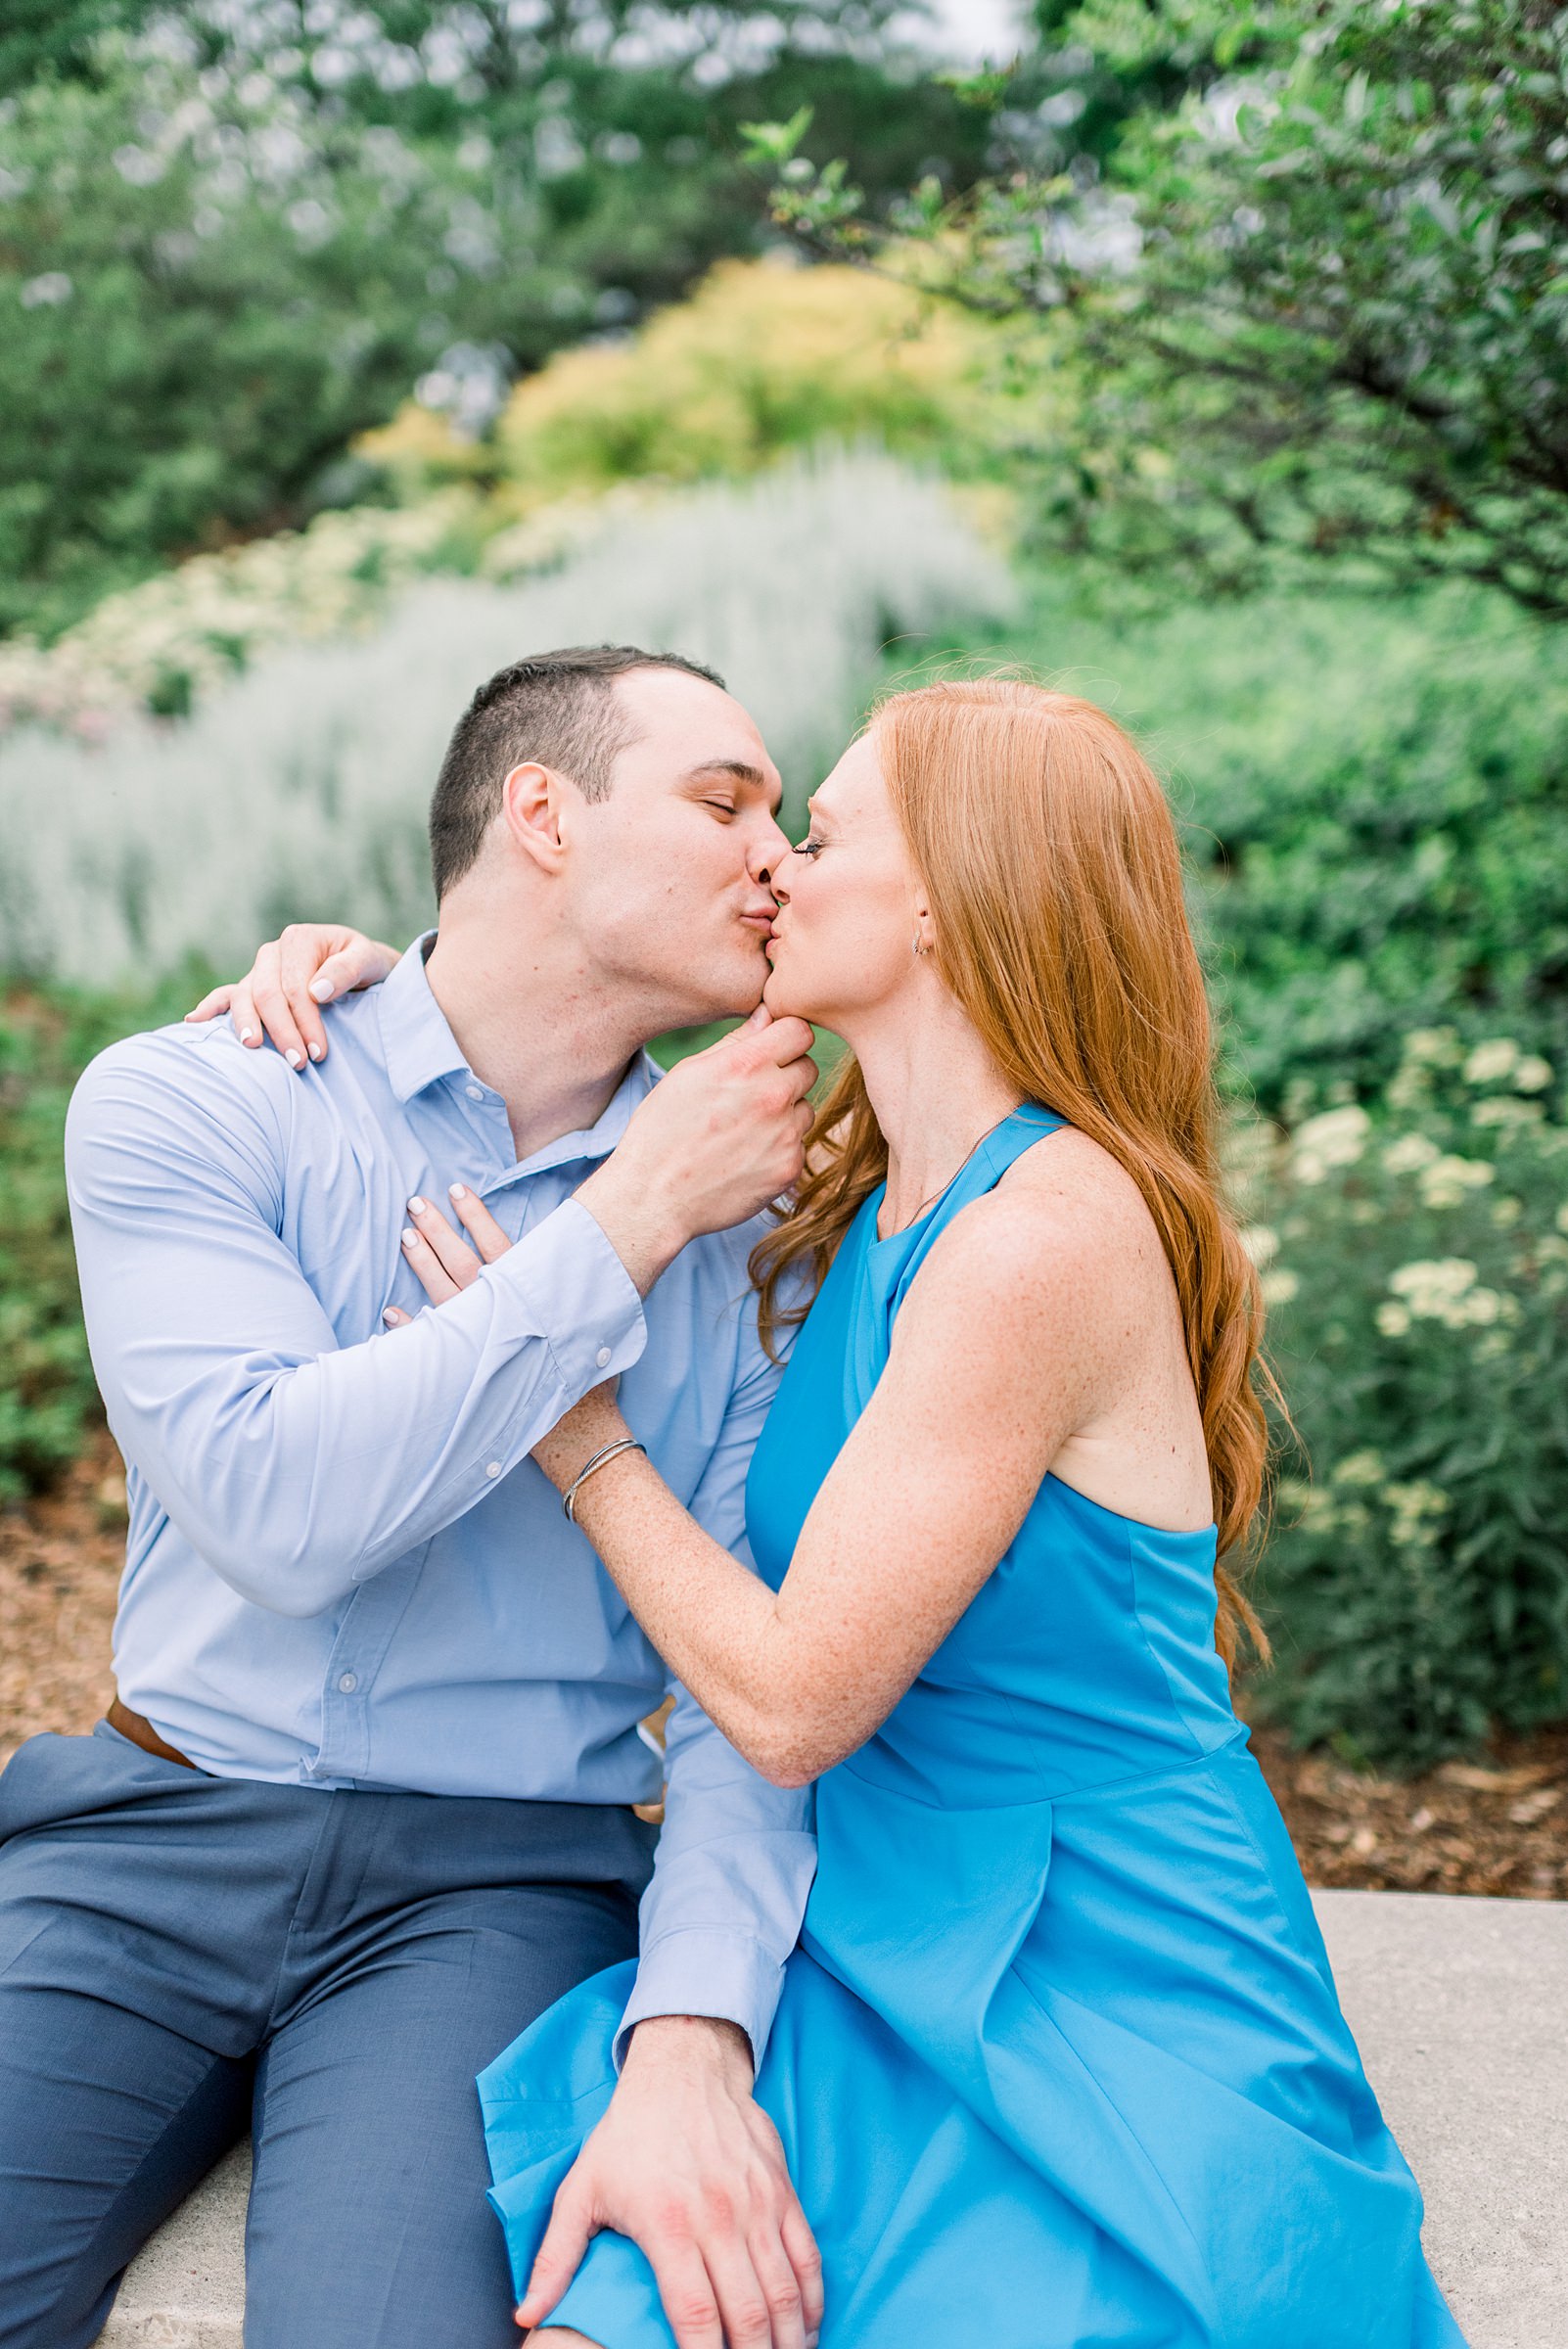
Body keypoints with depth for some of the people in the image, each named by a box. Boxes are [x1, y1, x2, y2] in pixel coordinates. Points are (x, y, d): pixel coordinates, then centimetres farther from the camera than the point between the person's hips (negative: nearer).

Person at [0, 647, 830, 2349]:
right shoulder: (186, 1103, 0)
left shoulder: (749, 1219, 4)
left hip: (503, 1881, 0)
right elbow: (278, 1506, -15)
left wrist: (692, 2035, -19)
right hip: (150, 1829, 0)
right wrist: (632, 1220, -11)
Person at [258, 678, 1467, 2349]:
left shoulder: (1045, 1233, -20)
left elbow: (790, 1700, -18)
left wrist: (575, 1423, -8)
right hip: (879, 1954, 6)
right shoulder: (867, 1195, 6)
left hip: (1106, 2009, -6)